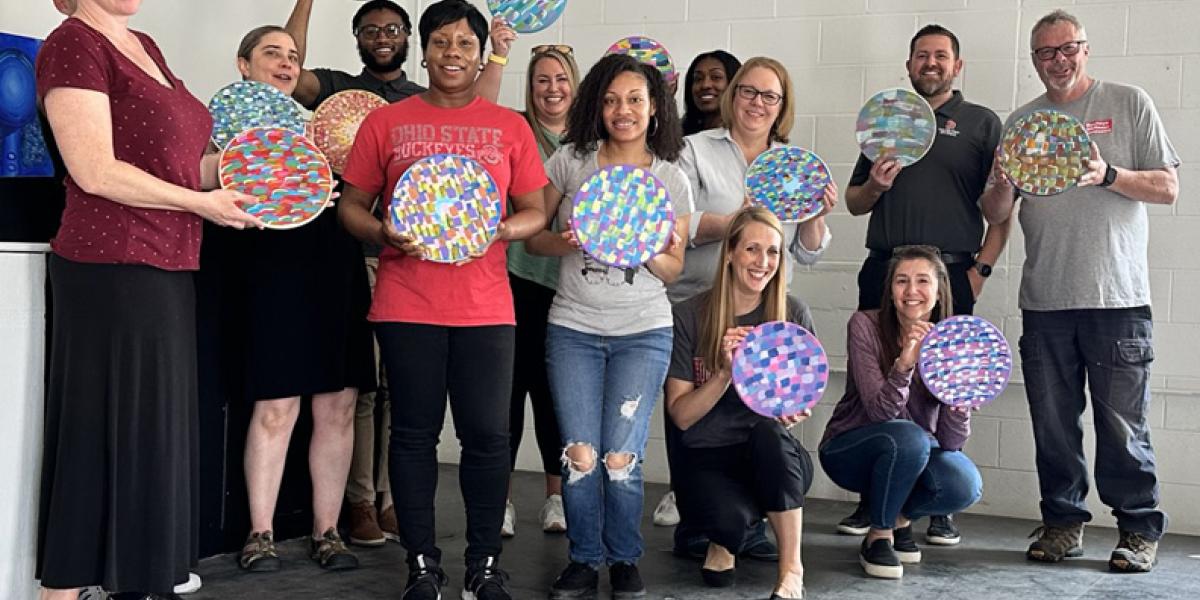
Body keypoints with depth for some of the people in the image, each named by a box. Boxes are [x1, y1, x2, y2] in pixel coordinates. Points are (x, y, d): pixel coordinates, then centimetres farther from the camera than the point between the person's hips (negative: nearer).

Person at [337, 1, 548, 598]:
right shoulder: (385, 122, 7)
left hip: (485, 307, 1)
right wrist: (383, 234, -12)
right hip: (406, 306, 0)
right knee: (414, 433, 5)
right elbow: (351, 205, 9)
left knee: (487, 435, 1)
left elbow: (535, 212, 10)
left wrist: (500, 230, -11)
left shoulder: (510, 126, 8)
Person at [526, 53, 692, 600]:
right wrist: (566, 242, -16)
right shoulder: (570, 160, 1)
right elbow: (531, 235, 4)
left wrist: (653, 255, -14)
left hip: (643, 333, 0)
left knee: (621, 459, -5)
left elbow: (673, 271, 7)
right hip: (573, 329, 0)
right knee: (580, 456, -4)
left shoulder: (672, 179, 3)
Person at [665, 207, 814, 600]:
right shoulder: (690, 316, -6)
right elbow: (681, 415, -6)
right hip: (708, 457, -1)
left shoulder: (793, 315, -2)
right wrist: (726, 372, -22)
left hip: (774, 457, 1)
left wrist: (796, 412, -18)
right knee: (730, 517, -33)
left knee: (769, 432, -35)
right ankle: (725, 538, 8)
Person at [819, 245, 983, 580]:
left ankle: (900, 517, 7)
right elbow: (879, 412, -26)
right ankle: (878, 536, -10)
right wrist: (903, 365, -42)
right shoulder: (865, 326, -17)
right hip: (848, 450, -3)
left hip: (915, 453, 3)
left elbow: (950, 442, -15)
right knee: (907, 437, -35)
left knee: (965, 486, -27)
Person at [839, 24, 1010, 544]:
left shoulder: (981, 123, 9)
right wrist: (875, 186, -1)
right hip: (883, 271, 3)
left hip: (950, 273, -3)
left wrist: (981, 269, -9)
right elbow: (854, 202, 20)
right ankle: (872, 499, 12)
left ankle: (941, 509, 8)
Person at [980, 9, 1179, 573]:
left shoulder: (1129, 104, 5)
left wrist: (1107, 175, -15)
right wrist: (1004, 184, -10)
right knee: (1052, 422, 8)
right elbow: (996, 214, 12)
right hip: (1044, 299, 3)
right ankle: (1063, 521, 20)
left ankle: (1140, 528, 13)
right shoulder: (1020, 122, 13)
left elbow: (1168, 187, 2)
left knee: (1122, 422, -1)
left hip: (1116, 295, -3)